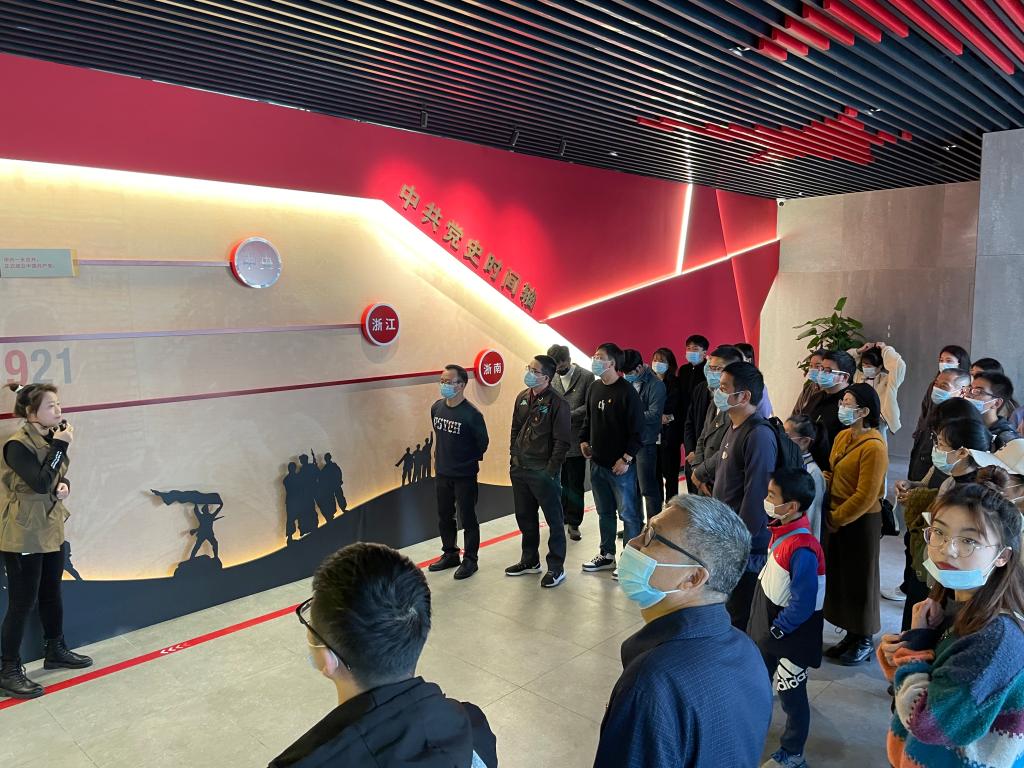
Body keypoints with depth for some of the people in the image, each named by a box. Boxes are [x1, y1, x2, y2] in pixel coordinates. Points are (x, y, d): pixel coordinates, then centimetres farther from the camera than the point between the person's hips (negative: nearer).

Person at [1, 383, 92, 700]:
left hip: (51, 530, 8)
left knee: (51, 593, 19)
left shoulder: (50, 438, 7)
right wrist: (60, 446, -24)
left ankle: (56, 650, 34)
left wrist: (64, 485, -3)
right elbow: (40, 483, -27)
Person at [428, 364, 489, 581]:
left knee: (467, 519, 7)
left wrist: (469, 461, 3)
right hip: (441, 474, 6)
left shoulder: (472, 414, -19)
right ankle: (450, 554, 35)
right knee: (444, 517, 18)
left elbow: (482, 443, -7)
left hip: (464, 476, -6)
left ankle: (470, 560, 21)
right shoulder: (436, 408, -2)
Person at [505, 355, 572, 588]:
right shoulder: (522, 398, 6)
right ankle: (530, 561, 35)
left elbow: (562, 441, -14)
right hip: (520, 470, 7)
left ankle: (556, 568, 17)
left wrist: (551, 470, -16)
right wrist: (514, 458, 10)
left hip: (543, 472, -7)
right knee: (525, 517, 18)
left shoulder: (557, 403, -14)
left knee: (554, 520, 5)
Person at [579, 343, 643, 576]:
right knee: (604, 512, 18)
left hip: (620, 465, -7)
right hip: (597, 463, 8)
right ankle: (607, 555, 31)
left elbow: (637, 429, -16)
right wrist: (584, 439, 7)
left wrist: (626, 458, -18)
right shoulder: (594, 388, 8)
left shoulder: (627, 392, -15)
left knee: (628, 513, 2)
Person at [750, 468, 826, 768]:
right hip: (769, 623, 8)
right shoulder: (781, 529, -4)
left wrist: (774, 632, -16)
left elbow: (801, 604, -27)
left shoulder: (802, 549, -32)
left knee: (791, 695, 11)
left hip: (790, 635, -8)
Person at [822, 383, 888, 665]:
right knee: (838, 575, 16)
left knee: (859, 580, 7)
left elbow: (865, 497, -21)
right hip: (836, 519, 8)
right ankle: (851, 634, 32)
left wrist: (835, 518, -15)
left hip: (861, 522, -8)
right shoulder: (843, 436, 5)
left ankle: (865, 640, 25)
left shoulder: (873, 447, -20)